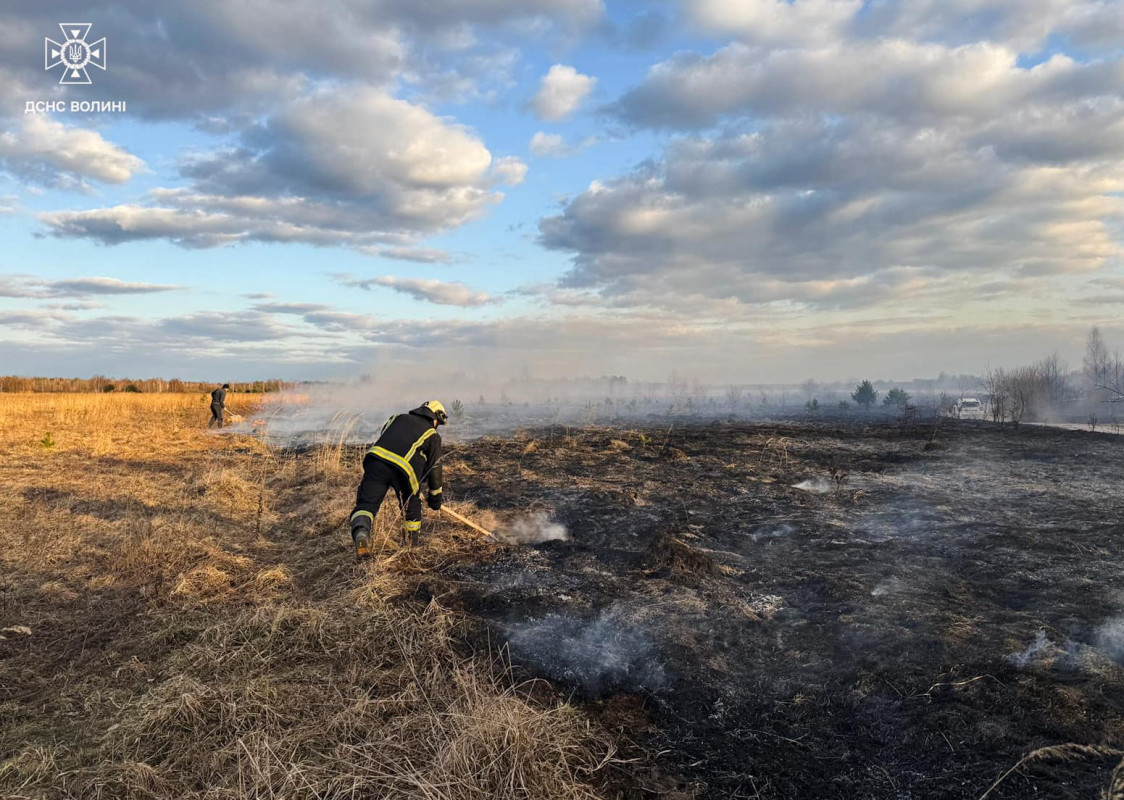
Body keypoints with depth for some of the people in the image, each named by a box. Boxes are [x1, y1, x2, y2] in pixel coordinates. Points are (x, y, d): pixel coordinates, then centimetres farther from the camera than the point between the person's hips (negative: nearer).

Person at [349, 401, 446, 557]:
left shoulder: (398, 417, 30)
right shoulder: (432, 435, 21)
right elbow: (434, 469, 21)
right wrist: (435, 499, 30)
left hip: (376, 460, 2)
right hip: (403, 470, -1)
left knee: (366, 502, 2)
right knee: (412, 508, 21)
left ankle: (360, 531, -28)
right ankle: (412, 547, 33)